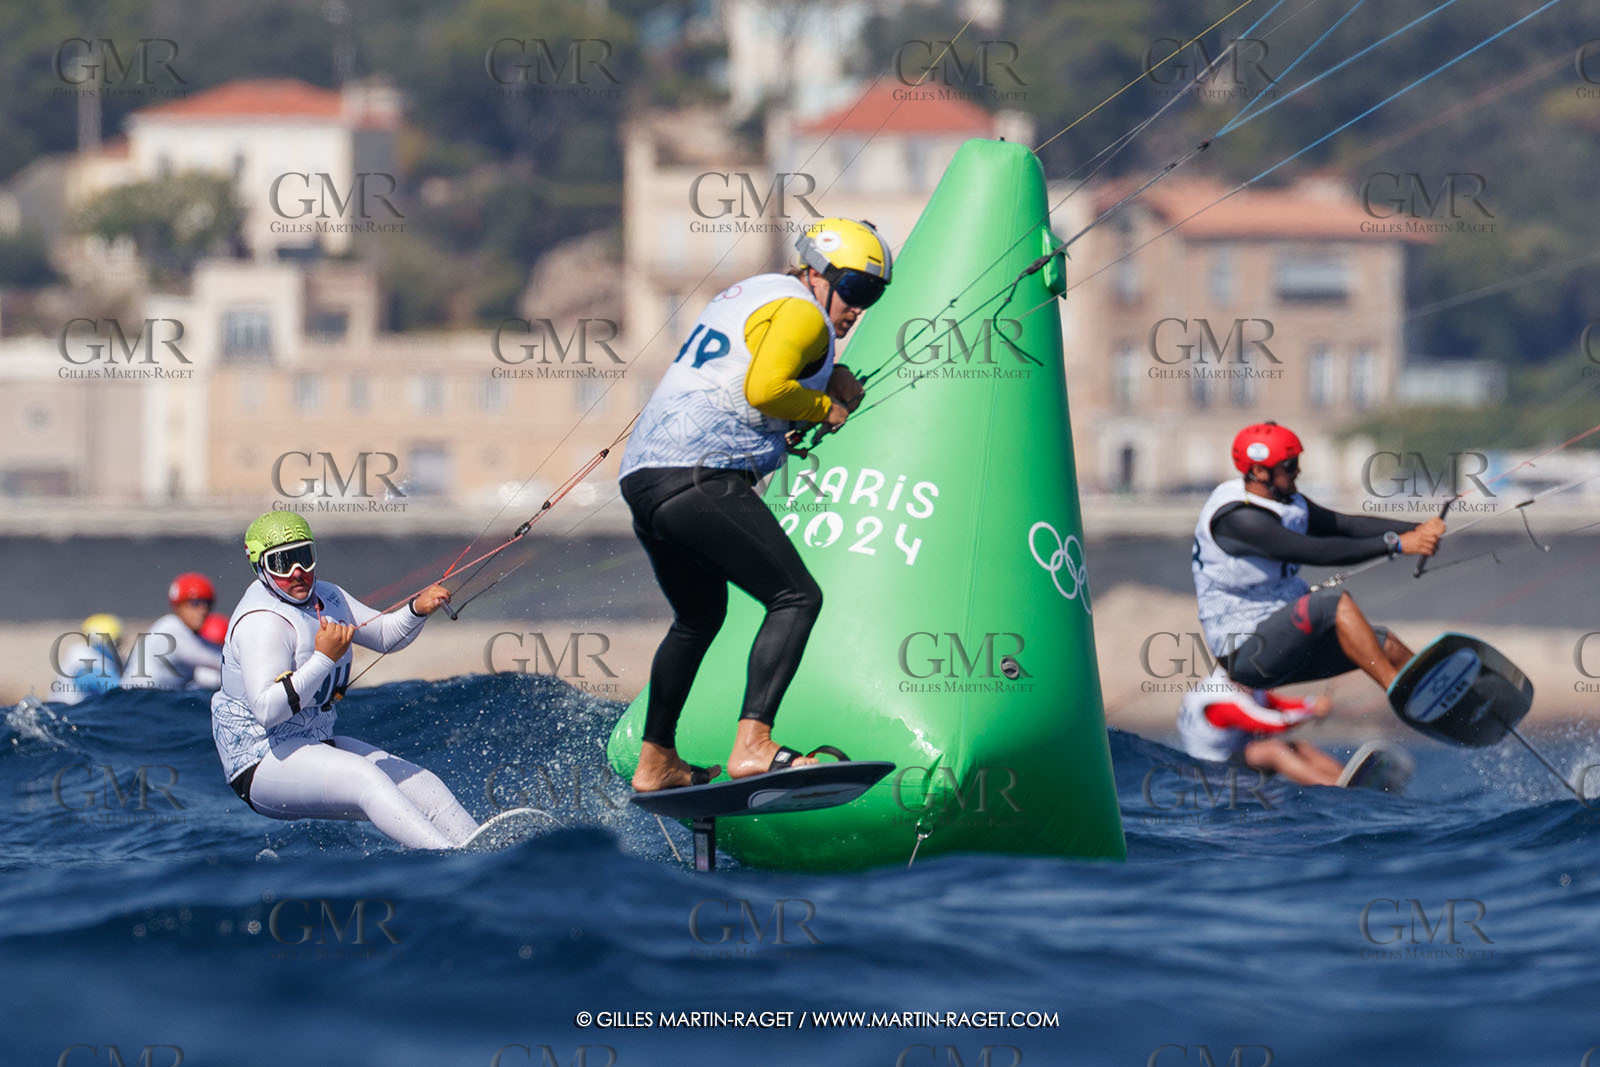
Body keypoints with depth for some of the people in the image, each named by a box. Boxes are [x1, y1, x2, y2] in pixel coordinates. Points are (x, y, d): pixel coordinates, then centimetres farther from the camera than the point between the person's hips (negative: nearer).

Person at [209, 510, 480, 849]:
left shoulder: (325, 597, 8)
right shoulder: (262, 621, -20)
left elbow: (385, 636, 20)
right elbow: (266, 710, -30)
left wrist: (417, 610, 0)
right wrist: (323, 658, -32)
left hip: (315, 746, 10)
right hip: (261, 764, -10)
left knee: (424, 787, 1)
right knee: (366, 778, -31)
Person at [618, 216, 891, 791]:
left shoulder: (746, 294, 27)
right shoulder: (803, 313, -3)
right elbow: (763, 389, -19)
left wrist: (834, 390, 15)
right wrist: (827, 409, -1)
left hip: (642, 475, 10)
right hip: (702, 476, -10)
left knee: (699, 620, 27)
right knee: (796, 597, -12)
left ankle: (655, 763, 32)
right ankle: (752, 746, -26)